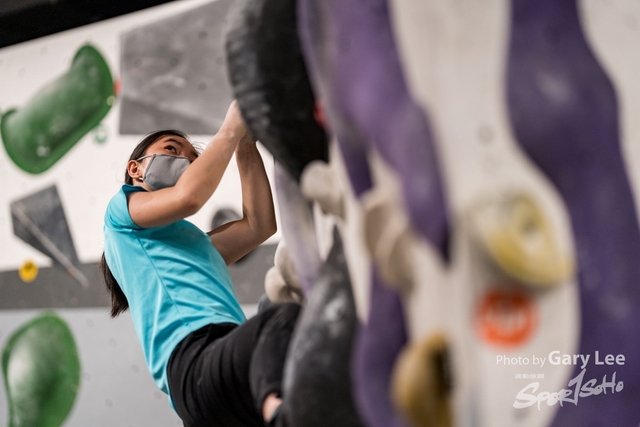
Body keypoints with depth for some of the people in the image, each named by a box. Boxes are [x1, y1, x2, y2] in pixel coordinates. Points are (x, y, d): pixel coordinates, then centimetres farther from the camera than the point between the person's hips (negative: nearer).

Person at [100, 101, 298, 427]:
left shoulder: (194, 240, 44)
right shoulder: (122, 205, 24)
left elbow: (259, 225, 31)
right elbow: (188, 197, 2)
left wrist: (246, 146, 30)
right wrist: (230, 131, 14)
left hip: (230, 353, 9)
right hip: (194, 357, -9)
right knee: (287, 320, -40)